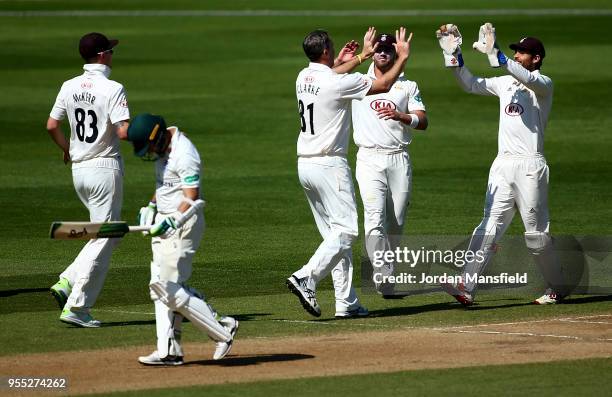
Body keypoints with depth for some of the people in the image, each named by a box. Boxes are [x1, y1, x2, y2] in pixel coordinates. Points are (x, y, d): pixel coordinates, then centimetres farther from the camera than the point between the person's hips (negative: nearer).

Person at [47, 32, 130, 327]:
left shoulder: (69, 87, 4)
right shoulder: (112, 89, -15)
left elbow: (52, 125, 7)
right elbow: (124, 132, -22)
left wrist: (67, 149, 25)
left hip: (78, 170, 7)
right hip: (105, 168, -7)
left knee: (107, 234, 20)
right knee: (103, 239, -1)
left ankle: (67, 282, 4)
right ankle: (76, 306, -5)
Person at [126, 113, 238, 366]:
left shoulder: (184, 154, -20)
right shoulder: (163, 147, 10)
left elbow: (191, 199, -24)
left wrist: (172, 222, -35)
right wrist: (151, 207, 12)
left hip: (183, 224, -10)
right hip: (164, 222, 10)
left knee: (168, 288, -12)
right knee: (161, 287, 8)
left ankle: (223, 331, -2)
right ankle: (169, 351, 10)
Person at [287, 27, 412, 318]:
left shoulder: (304, 77, 8)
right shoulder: (337, 82, -15)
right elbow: (383, 85, -5)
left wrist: (360, 58, 38)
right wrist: (403, 57, 8)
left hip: (305, 166, 8)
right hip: (329, 165, -8)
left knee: (335, 233, 10)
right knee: (346, 230, -9)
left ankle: (347, 303, 7)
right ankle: (306, 278, -25)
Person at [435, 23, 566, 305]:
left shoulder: (543, 84, -3)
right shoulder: (506, 83, 17)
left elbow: (527, 79, -25)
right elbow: (471, 85, 13)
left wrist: (495, 55, -35)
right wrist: (454, 55, -1)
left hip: (530, 166, -6)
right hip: (502, 165, 6)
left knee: (536, 233, 1)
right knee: (489, 227, -4)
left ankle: (557, 288, 18)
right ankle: (466, 287, -15)